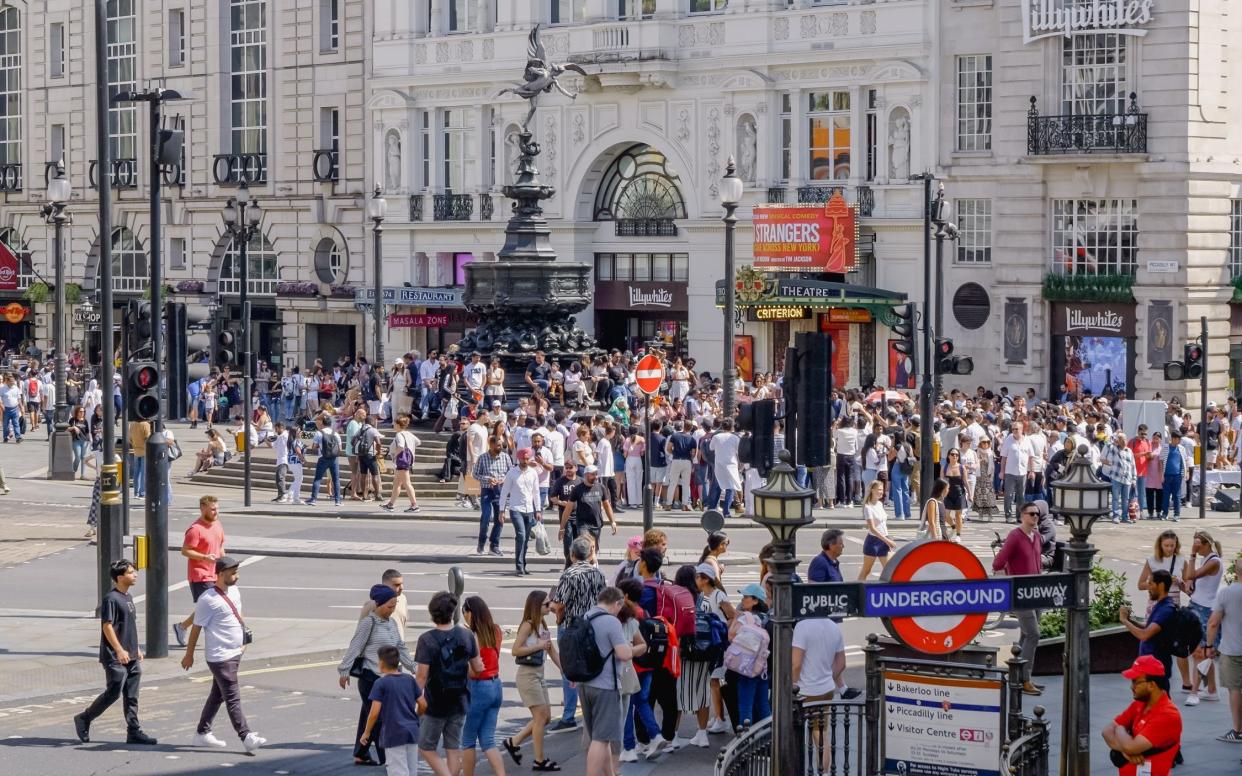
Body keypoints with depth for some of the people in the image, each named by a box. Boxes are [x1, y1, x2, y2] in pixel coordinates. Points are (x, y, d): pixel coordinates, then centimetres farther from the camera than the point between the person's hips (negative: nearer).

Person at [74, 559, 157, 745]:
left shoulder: (128, 597, 14)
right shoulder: (111, 599, -15)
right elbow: (107, 626, -20)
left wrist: (136, 648, 23)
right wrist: (119, 650, -24)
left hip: (131, 658, 9)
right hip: (115, 659, -9)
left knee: (132, 696, 7)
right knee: (113, 693, -5)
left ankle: (134, 732, 9)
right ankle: (84, 719, 11)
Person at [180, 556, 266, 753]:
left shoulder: (234, 592, 8)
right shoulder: (208, 600, -17)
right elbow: (197, 628, -11)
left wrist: (243, 640, 20)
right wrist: (189, 655, -5)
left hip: (235, 653, 9)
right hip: (220, 657, -9)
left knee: (217, 695, 15)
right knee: (233, 698, -8)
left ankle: (202, 734, 25)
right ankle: (247, 737, -10)